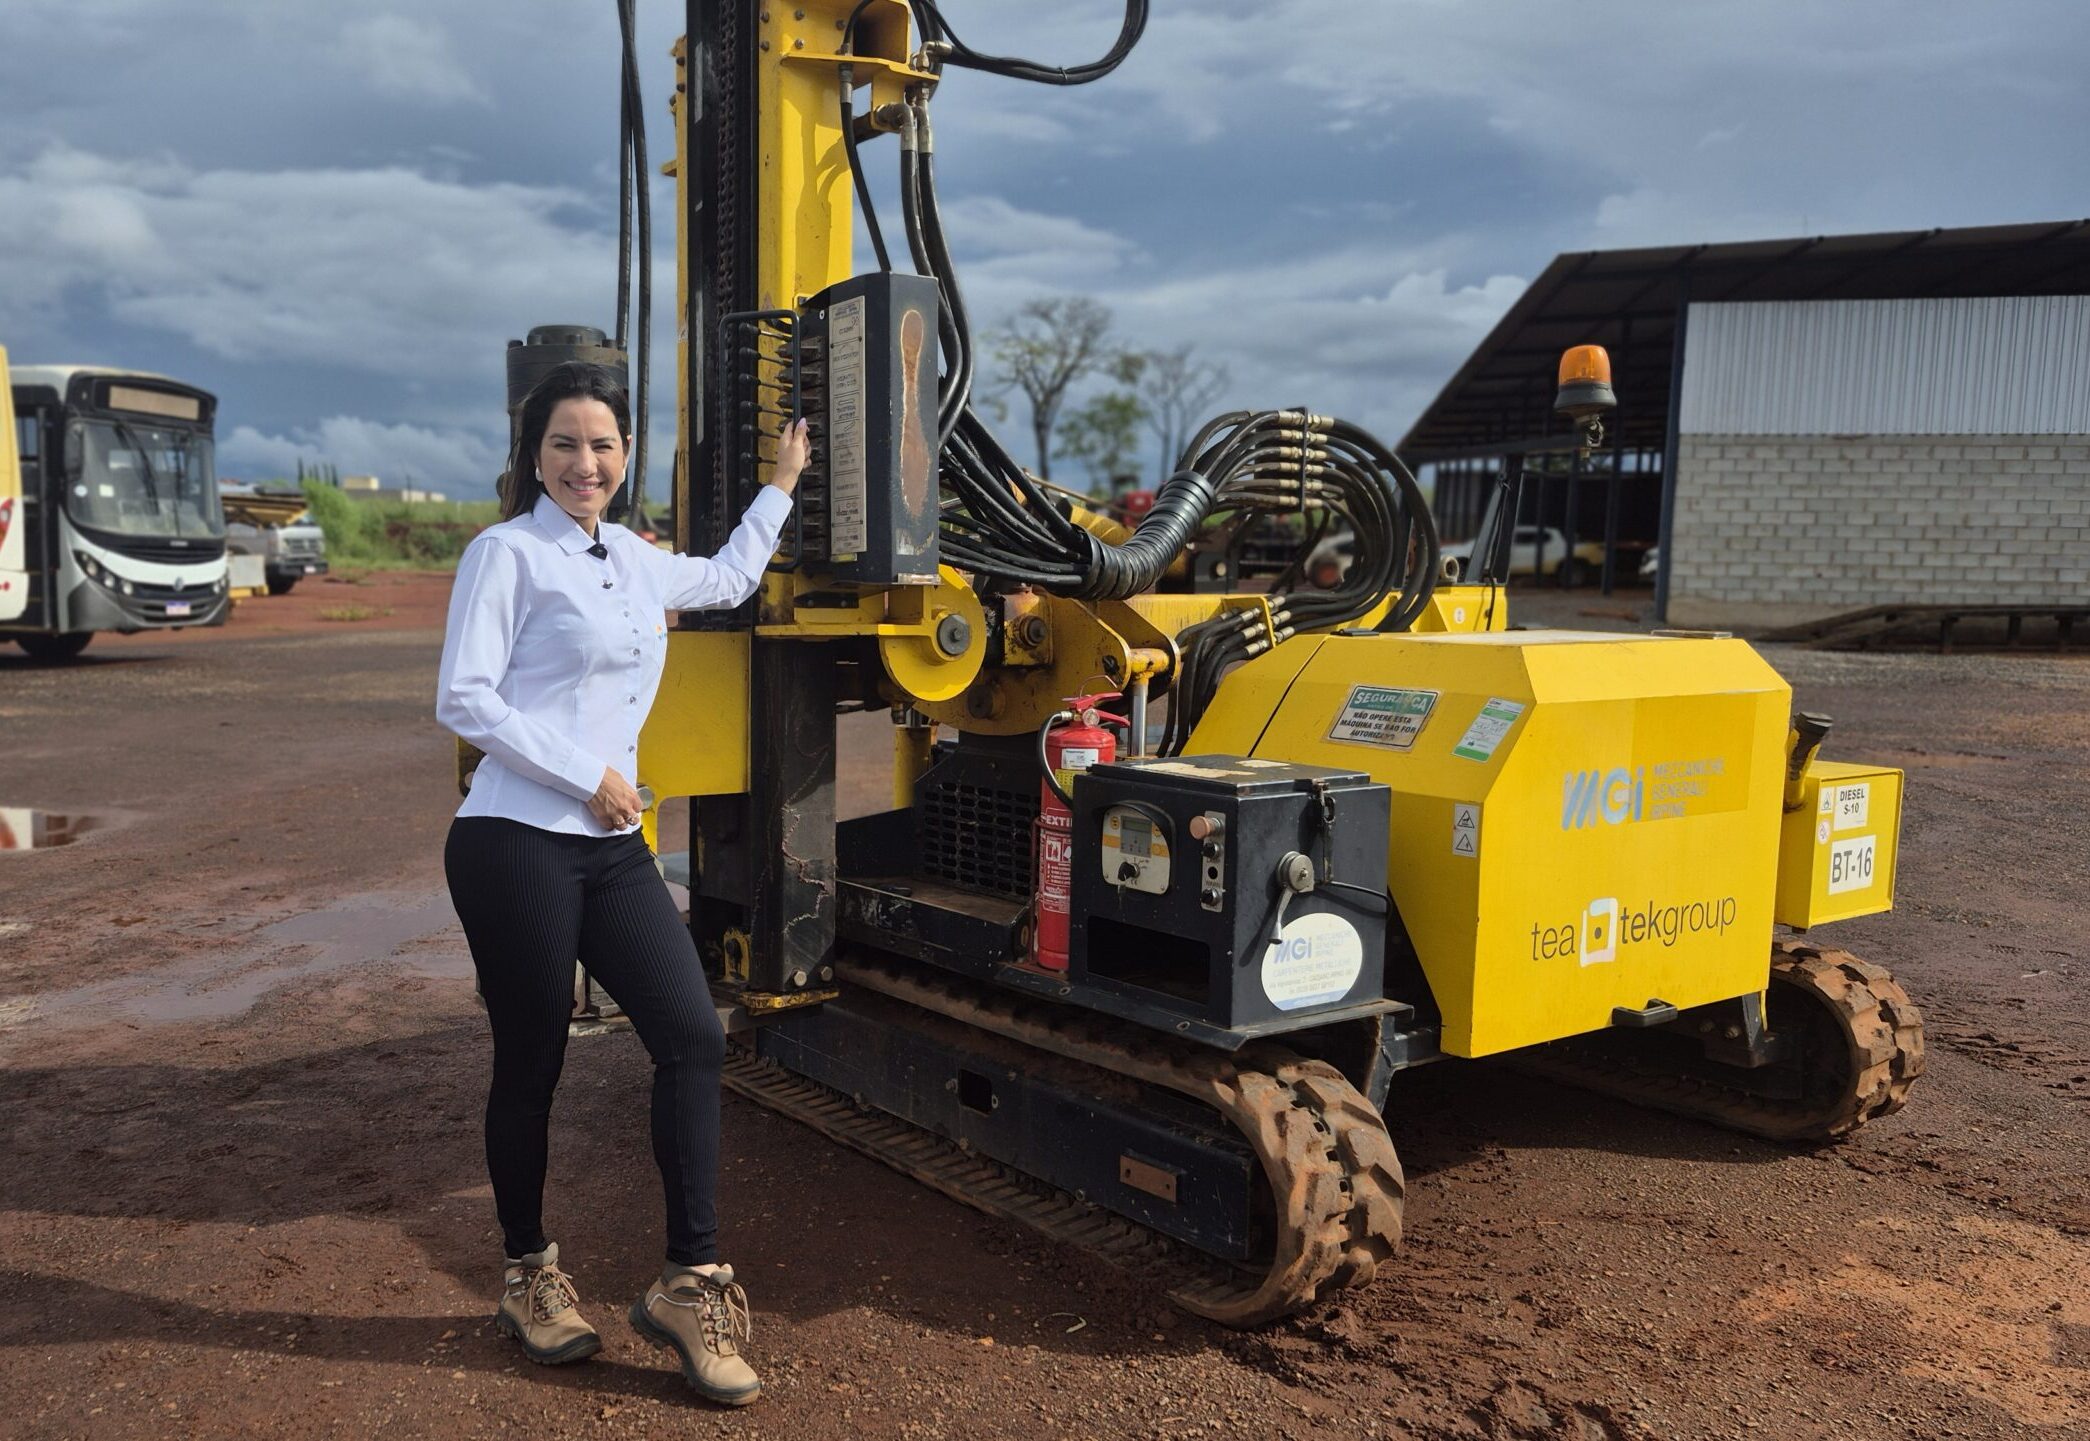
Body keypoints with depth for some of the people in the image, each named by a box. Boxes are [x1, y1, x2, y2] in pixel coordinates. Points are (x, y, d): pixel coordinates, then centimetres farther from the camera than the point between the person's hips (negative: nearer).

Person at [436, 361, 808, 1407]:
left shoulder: (635, 562, 16)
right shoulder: (507, 553, -4)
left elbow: (728, 579, 36)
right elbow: (464, 702, -11)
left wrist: (780, 486, 40)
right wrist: (588, 777, -13)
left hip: (613, 850, 6)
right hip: (517, 845, -6)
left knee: (693, 1036, -5)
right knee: (530, 1065, 5)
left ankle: (692, 1280, 4)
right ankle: (529, 1277, 26)